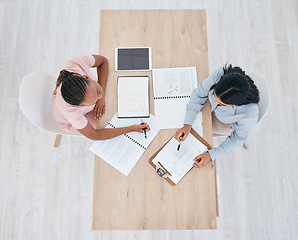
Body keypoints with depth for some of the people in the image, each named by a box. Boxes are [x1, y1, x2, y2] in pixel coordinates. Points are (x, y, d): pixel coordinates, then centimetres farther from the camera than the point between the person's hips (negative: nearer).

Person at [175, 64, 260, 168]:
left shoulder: (250, 114, -44)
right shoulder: (219, 75, -41)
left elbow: (237, 139, -24)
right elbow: (199, 94, -24)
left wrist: (211, 155, -30)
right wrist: (187, 125, -31)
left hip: (226, 123, -2)